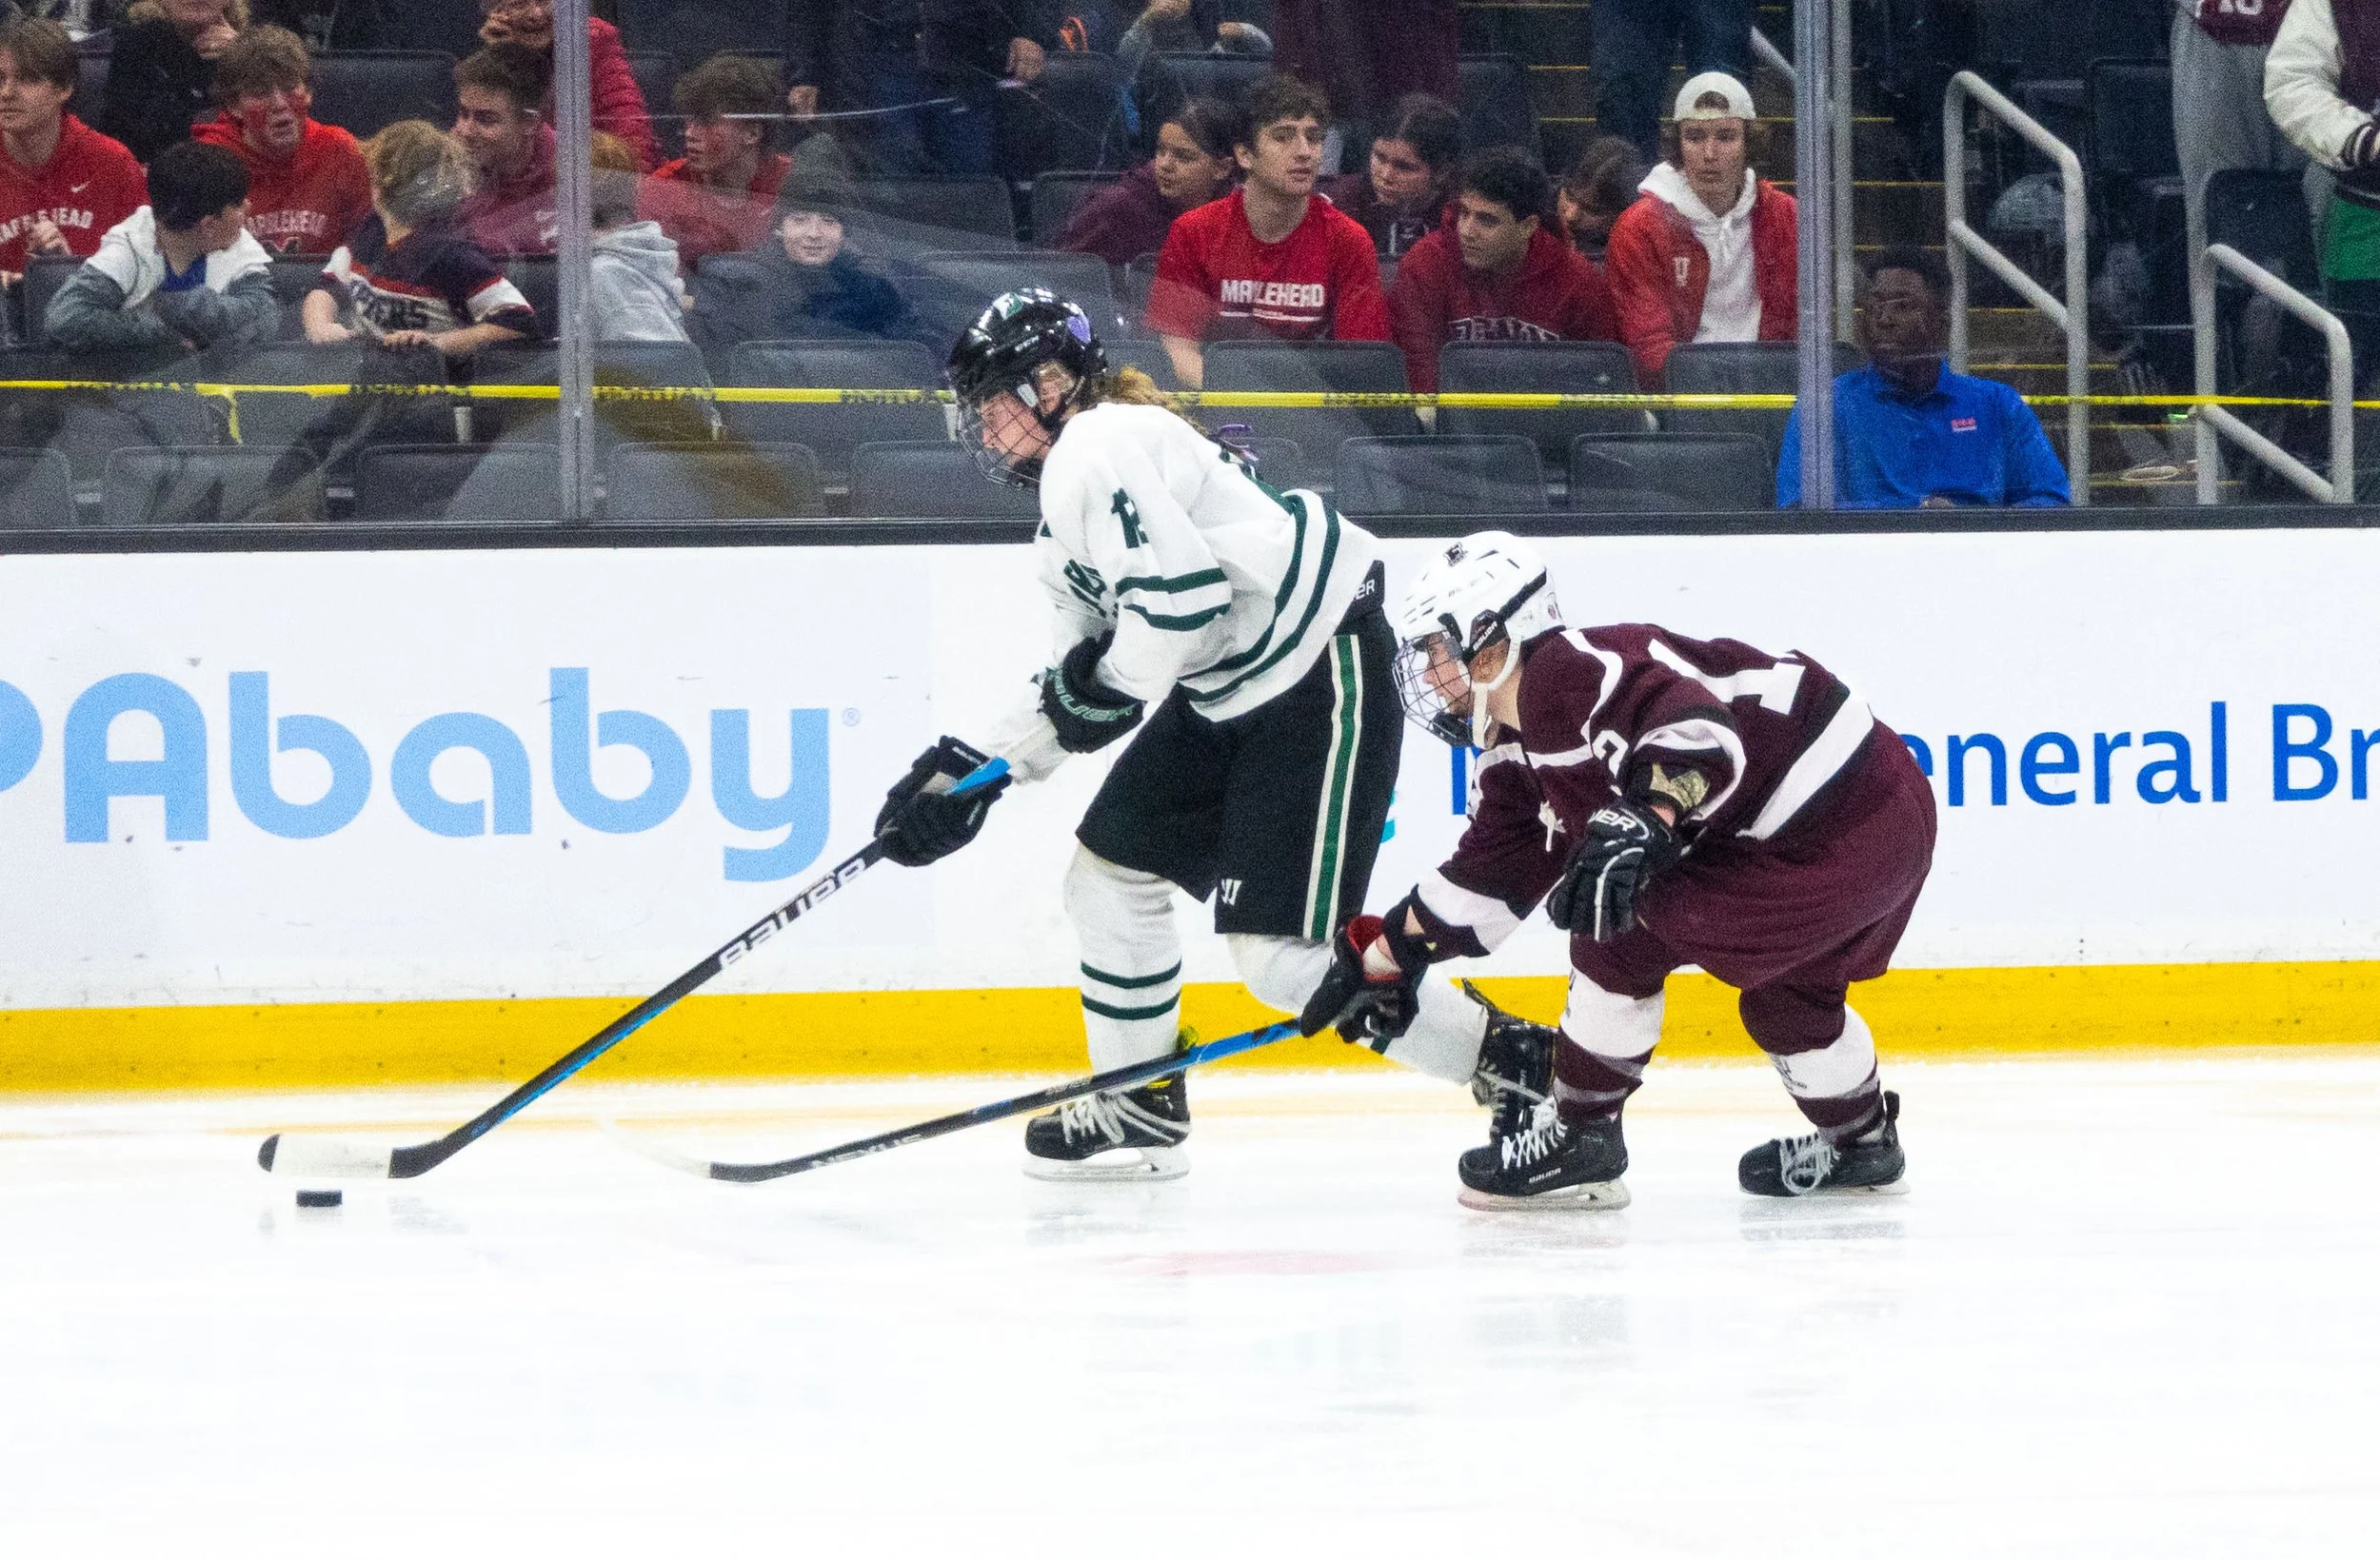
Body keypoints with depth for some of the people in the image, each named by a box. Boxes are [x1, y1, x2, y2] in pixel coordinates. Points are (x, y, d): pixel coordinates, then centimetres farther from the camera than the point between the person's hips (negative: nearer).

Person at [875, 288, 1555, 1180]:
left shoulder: (1098, 448, -13)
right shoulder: (1066, 494, 20)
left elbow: (1181, 589, -26)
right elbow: (1076, 682, 21)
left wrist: (1113, 688, -13)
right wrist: (975, 771, 13)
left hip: (1319, 679, -11)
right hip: (1228, 693, 11)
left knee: (1283, 956, -14)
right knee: (1111, 867, 14)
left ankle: (1520, 1067, -7)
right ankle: (1141, 1111, 25)